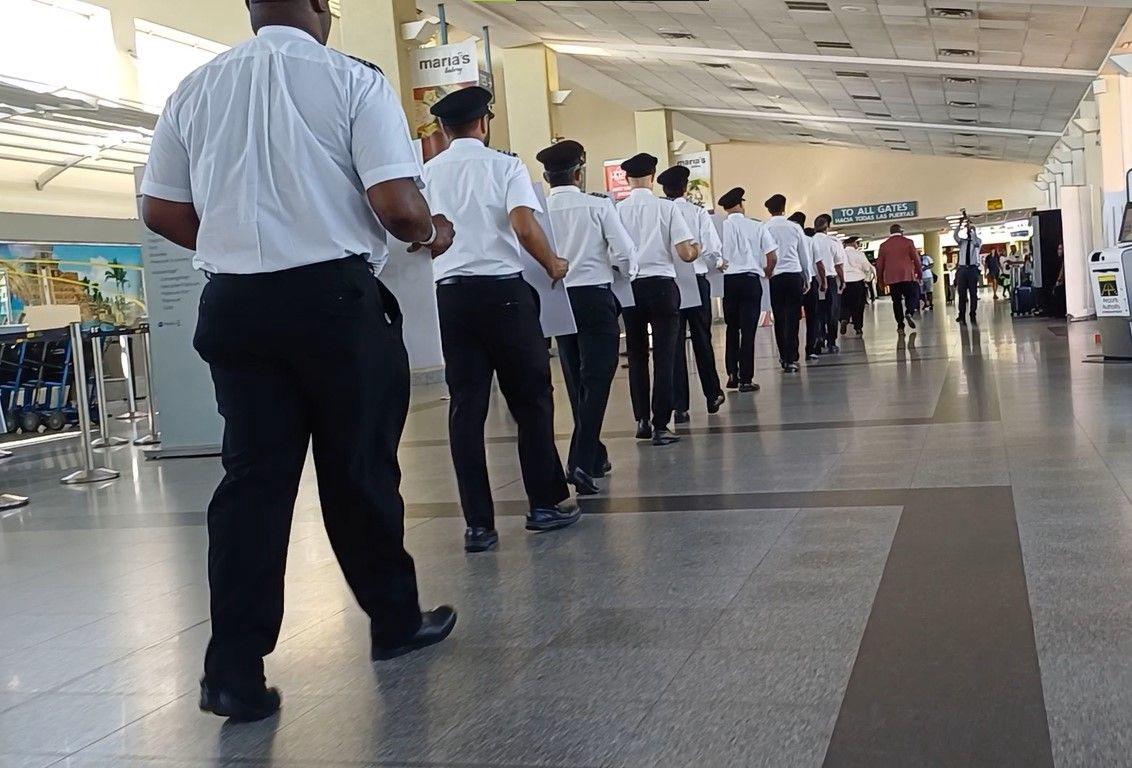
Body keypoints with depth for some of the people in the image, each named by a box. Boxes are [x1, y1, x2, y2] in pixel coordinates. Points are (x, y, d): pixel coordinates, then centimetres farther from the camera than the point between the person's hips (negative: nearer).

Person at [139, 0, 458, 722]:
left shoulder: (196, 88, 8)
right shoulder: (353, 80, -5)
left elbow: (161, 211, 10)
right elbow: (398, 206, -14)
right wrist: (431, 235, 8)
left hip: (234, 303, 4)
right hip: (336, 298, -3)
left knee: (253, 476, 6)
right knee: (360, 470, 10)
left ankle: (235, 670, 4)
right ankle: (395, 623, 27)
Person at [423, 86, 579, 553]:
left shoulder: (428, 174, 10)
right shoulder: (504, 165, -1)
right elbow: (524, 225, -15)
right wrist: (553, 265, 0)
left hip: (452, 293, 3)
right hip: (503, 289, -3)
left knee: (466, 407, 4)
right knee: (530, 399, 9)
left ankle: (478, 524, 3)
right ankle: (544, 504, 15)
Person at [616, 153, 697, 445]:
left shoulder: (618, 210, -3)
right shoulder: (666, 207, -7)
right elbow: (685, 253, -9)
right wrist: (697, 250, 12)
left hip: (629, 287, 2)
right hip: (661, 284, -2)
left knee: (636, 355, 14)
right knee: (663, 355, 2)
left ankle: (641, 421, 19)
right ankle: (660, 426, -1)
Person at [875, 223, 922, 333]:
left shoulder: (884, 245, 7)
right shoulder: (908, 242, 3)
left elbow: (879, 264, 9)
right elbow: (916, 259, 2)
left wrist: (880, 280, 16)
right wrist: (919, 273, 14)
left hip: (891, 278, 2)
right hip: (907, 276, -2)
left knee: (896, 301, 5)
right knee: (911, 295, 10)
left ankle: (900, 325, 1)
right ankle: (909, 313, -18)